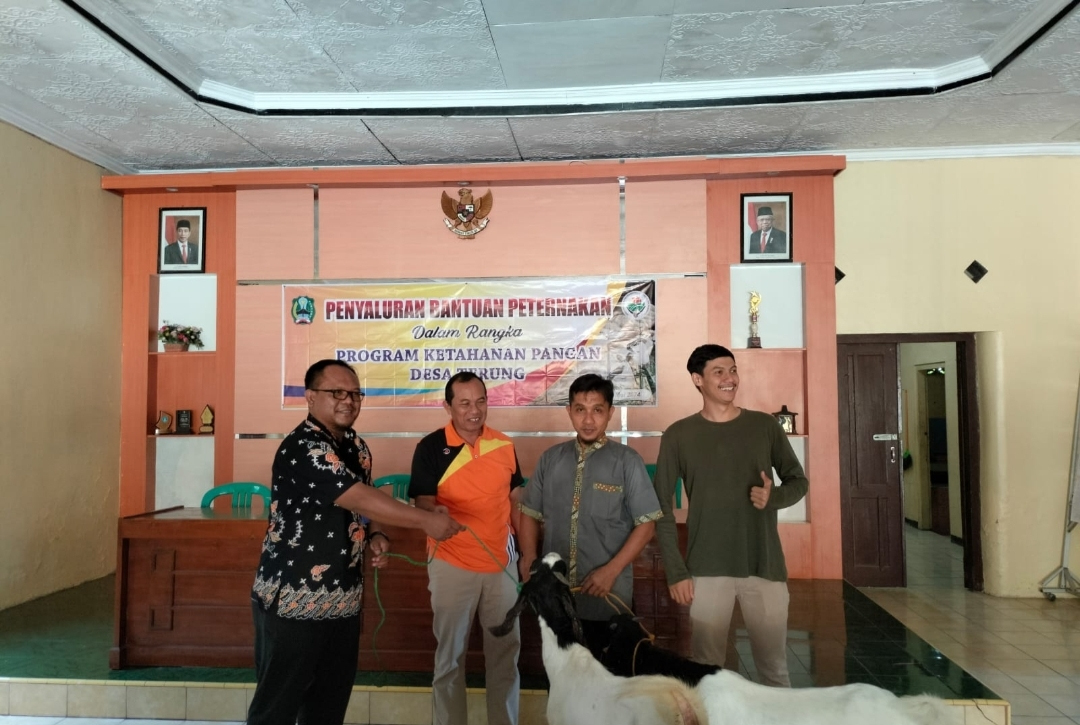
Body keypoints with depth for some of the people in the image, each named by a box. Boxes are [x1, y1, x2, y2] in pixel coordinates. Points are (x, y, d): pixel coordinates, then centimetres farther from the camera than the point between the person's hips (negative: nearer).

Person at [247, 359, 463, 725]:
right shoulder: (302, 448, -19)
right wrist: (426, 520, -24)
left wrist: (374, 536, -1)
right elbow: (359, 497, -26)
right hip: (293, 601, -8)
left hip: (343, 600, 8)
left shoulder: (356, 446, 7)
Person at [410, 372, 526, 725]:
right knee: (450, 653, 9)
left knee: (506, 650, 13)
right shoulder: (431, 447, -10)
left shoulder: (504, 445, 2)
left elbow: (515, 501, 10)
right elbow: (424, 505, -10)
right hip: (452, 565, -3)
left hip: (502, 563, 3)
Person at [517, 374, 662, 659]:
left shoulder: (627, 460, -5)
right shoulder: (551, 458, 6)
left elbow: (645, 525, -5)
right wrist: (529, 559, -4)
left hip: (606, 597, -3)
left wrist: (611, 571, -14)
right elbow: (530, 514, 12)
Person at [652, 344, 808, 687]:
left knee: (775, 667, 10)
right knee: (706, 666, 5)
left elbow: (798, 481, 12)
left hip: (765, 566, 1)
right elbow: (661, 507, 0)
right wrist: (676, 571, -6)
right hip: (707, 569, -1)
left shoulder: (765, 426, 3)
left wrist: (773, 497, -11)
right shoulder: (679, 435, -2)